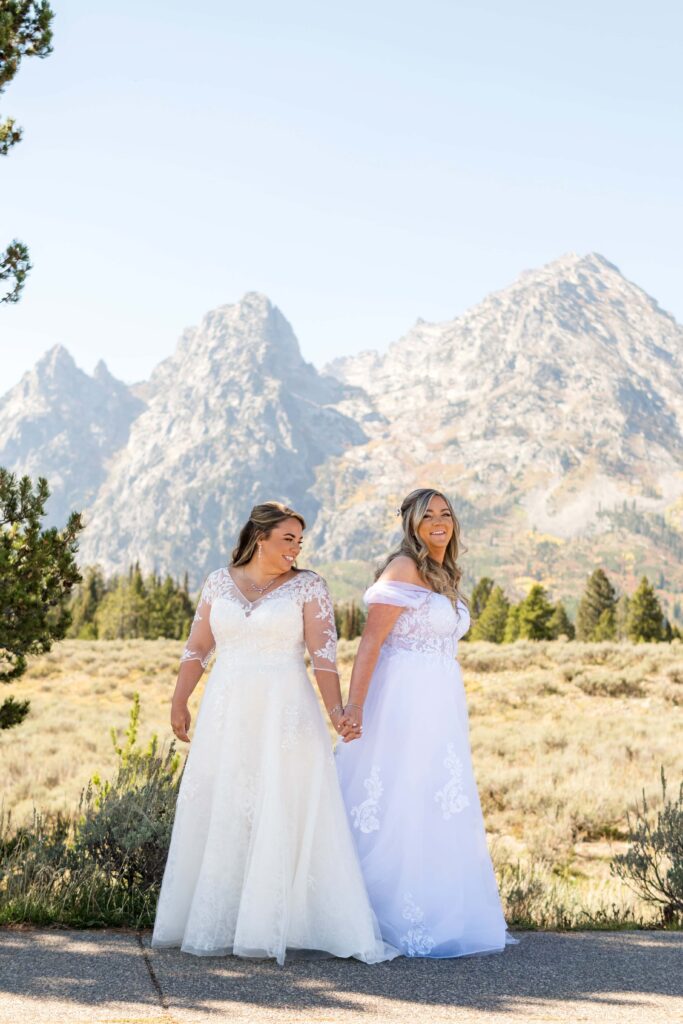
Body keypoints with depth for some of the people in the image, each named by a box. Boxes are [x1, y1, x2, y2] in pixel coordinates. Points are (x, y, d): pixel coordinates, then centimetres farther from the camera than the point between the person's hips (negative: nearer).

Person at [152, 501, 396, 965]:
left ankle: (272, 924, 6)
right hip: (227, 717, 3)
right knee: (220, 815, 8)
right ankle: (215, 923, 21)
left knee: (286, 817, -4)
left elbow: (324, 654, -8)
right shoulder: (220, 583, 7)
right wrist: (179, 702, 2)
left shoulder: (308, 586, -1)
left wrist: (337, 710, -19)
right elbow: (197, 649, 10)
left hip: (285, 716, -3)